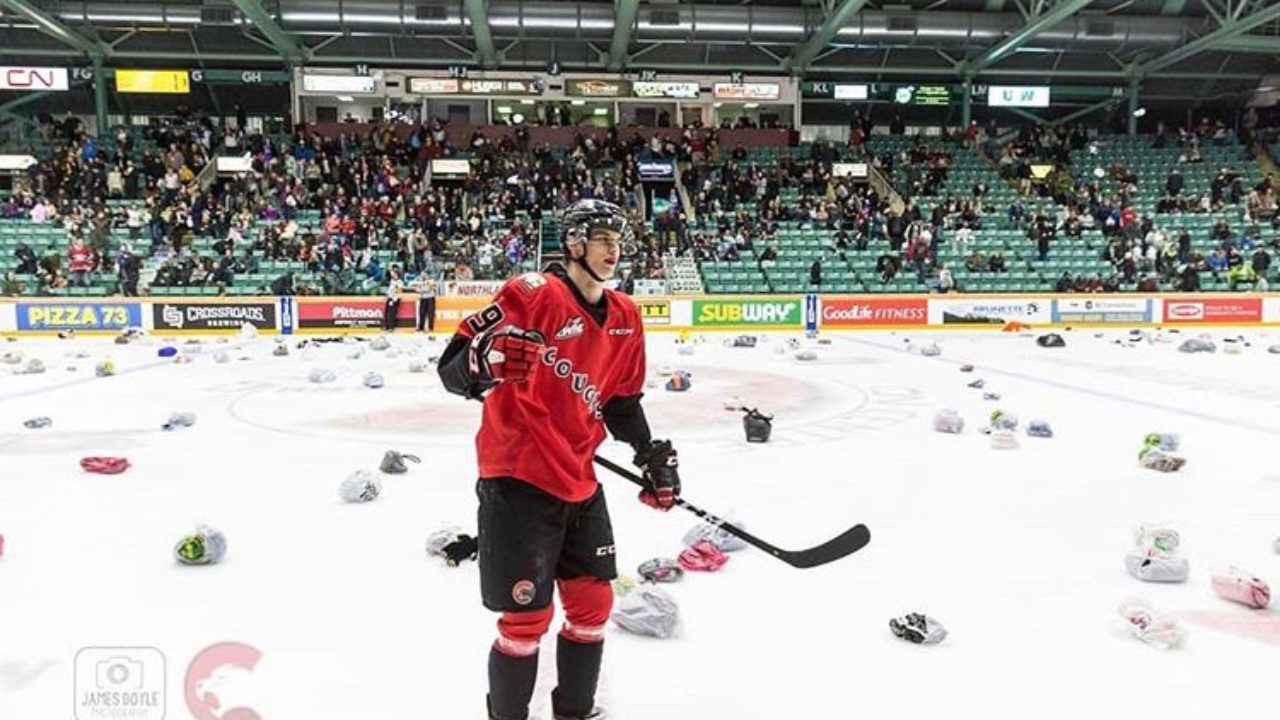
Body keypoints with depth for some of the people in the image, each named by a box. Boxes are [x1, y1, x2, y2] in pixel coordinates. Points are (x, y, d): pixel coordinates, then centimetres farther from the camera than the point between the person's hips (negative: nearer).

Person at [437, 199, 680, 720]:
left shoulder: (625, 319, 8)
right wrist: (486, 361, -39)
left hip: (580, 484, 7)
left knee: (593, 604, 15)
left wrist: (653, 456, 10)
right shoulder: (533, 294, -14)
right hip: (518, 481, -7)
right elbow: (452, 369, -18)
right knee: (527, 618, 0)